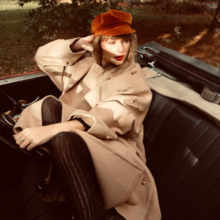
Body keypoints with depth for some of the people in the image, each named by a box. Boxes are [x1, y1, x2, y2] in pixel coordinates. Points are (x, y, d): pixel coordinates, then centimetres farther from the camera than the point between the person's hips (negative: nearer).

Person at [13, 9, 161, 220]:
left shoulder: (134, 80, -6)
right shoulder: (86, 62, 11)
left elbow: (108, 118, -23)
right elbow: (44, 57, 14)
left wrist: (53, 128, -34)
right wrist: (79, 44, -1)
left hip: (112, 148, -4)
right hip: (69, 140, 5)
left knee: (65, 140, -36)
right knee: (50, 105, -22)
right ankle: (58, 186, -24)